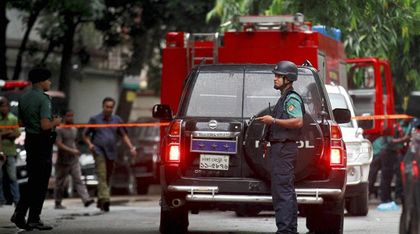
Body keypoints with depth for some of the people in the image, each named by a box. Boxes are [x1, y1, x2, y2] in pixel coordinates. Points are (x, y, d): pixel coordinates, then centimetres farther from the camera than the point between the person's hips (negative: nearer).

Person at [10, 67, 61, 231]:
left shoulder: (23, 98, 9)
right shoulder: (43, 99, -16)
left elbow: (21, 122, 17)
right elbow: (45, 126, -22)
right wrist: (55, 122, -4)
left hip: (29, 140, 8)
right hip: (43, 142, -8)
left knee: (32, 179, 16)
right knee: (41, 182, 1)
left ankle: (19, 214, 8)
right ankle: (34, 219, 4)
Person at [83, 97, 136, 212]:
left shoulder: (117, 120, 12)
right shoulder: (95, 119, 5)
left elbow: (124, 135, 13)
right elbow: (85, 134, 12)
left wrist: (131, 148, 0)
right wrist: (89, 144, -8)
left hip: (111, 152, 4)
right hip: (99, 151, -4)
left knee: (107, 177, 9)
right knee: (102, 176, -18)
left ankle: (100, 201, 21)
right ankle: (104, 199, -30)